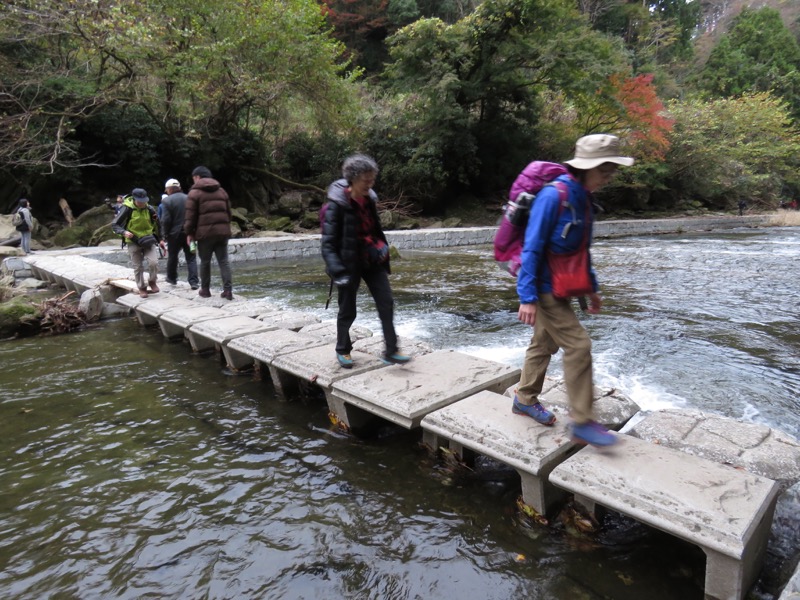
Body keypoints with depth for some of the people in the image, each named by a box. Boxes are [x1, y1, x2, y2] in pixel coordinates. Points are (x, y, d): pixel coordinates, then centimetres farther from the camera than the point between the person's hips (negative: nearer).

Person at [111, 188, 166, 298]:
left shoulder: (149, 209, -4)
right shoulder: (128, 209, -13)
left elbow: (156, 225, 12)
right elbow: (114, 225, -10)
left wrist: (160, 239, 12)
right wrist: (124, 232, -29)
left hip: (148, 240, 2)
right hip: (133, 242, -2)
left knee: (153, 262, -15)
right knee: (138, 267, 6)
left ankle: (152, 281, 12)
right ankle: (142, 288, 23)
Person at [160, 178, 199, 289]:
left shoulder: (166, 201, -9)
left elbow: (165, 220, -14)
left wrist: (165, 234, -2)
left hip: (174, 234, -2)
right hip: (189, 233, 2)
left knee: (172, 256, 17)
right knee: (191, 258, 3)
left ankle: (172, 278, 33)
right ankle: (194, 282, -5)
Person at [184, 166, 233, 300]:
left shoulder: (194, 192, -2)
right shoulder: (222, 191, 15)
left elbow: (190, 216, -6)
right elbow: (228, 212, 16)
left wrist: (189, 233, 2)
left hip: (205, 232, -4)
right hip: (223, 231, 4)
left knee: (205, 261, 9)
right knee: (223, 261, 4)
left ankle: (205, 289, 18)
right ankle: (228, 290, -4)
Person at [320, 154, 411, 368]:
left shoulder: (369, 199, 3)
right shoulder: (337, 205, -17)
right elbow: (328, 243, -19)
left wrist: (382, 247, 1)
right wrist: (337, 270, -31)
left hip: (372, 262, 6)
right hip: (350, 263, -6)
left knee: (386, 303, -1)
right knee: (347, 310, 8)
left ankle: (391, 351, 8)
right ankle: (342, 350, 31)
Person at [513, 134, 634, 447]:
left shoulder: (582, 198, 7)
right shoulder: (553, 196, -20)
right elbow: (532, 248, -22)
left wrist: (592, 287, 18)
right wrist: (527, 297, -24)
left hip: (559, 286, 9)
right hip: (543, 287, -9)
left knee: (544, 344, 17)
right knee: (578, 346, -8)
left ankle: (525, 399, 34)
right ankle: (581, 423, 3)